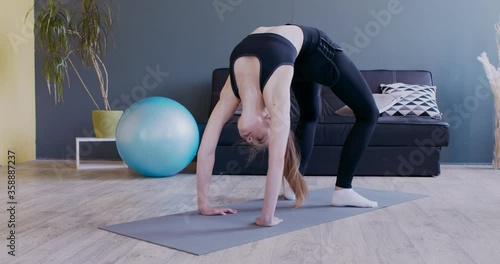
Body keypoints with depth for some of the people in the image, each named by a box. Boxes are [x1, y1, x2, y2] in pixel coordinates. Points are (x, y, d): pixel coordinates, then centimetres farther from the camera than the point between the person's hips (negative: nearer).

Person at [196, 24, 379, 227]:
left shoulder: (275, 95, -42)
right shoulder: (231, 94, -27)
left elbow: (277, 159, -46)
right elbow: (205, 151, -24)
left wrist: (267, 217, -44)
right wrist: (203, 205, -22)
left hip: (313, 48, -4)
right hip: (292, 48, 4)